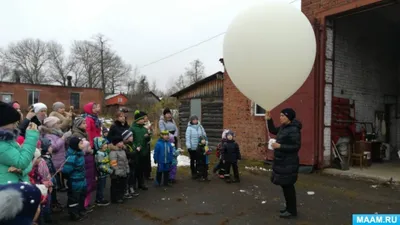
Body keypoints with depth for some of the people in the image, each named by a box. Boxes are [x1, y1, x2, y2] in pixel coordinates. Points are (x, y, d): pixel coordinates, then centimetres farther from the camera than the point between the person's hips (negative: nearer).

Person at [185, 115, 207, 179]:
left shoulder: (200, 127, 3)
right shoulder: (189, 128, -8)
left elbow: (204, 135, 7)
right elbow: (187, 137, -10)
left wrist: (206, 143, 5)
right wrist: (188, 146, -15)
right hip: (192, 147, -3)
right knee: (192, 160, 9)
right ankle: (193, 173, 21)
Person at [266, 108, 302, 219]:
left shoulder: (294, 129, -19)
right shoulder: (283, 127, 8)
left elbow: (296, 147, -22)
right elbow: (273, 131, 25)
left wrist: (280, 146, -24)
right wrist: (269, 120, 12)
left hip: (288, 163, -9)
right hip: (281, 162, 9)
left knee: (288, 186, -1)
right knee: (284, 185, 17)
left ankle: (292, 211, 12)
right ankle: (289, 207, 30)